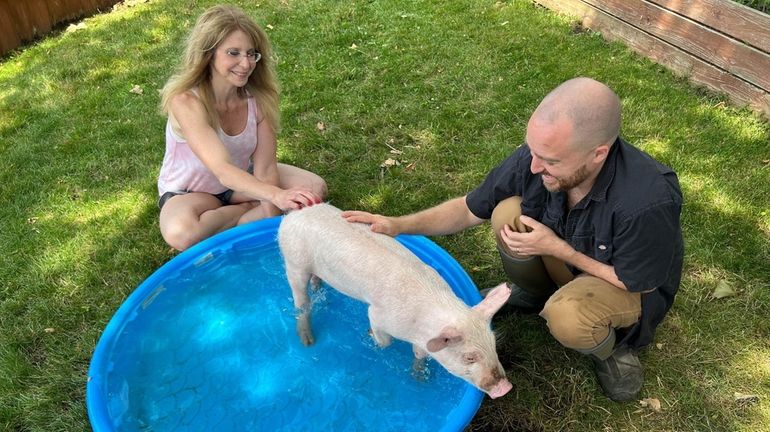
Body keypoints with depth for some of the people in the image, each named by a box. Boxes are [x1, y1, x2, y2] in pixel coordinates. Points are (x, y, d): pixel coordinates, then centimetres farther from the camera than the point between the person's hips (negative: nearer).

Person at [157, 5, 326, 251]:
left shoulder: (258, 96, -20)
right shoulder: (185, 101, -33)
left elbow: (265, 167, -20)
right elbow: (221, 170, -45)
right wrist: (276, 196, -59)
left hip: (242, 180, 3)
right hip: (189, 191, -3)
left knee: (314, 188, -15)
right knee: (181, 235, -37)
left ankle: (226, 226, -13)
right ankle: (249, 209, -7)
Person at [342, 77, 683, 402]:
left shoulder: (649, 202, -39)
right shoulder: (537, 155, -25)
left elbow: (635, 284, -21)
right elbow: (470, 209, -11)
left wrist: (558, 248, -27)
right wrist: (398, 225, -23)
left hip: (631, 288, -4)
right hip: (567, 264, 4)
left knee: (566, 316, -36)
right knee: (508, 214, -22)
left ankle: (612, 349, 1)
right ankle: (536, 292, 8)